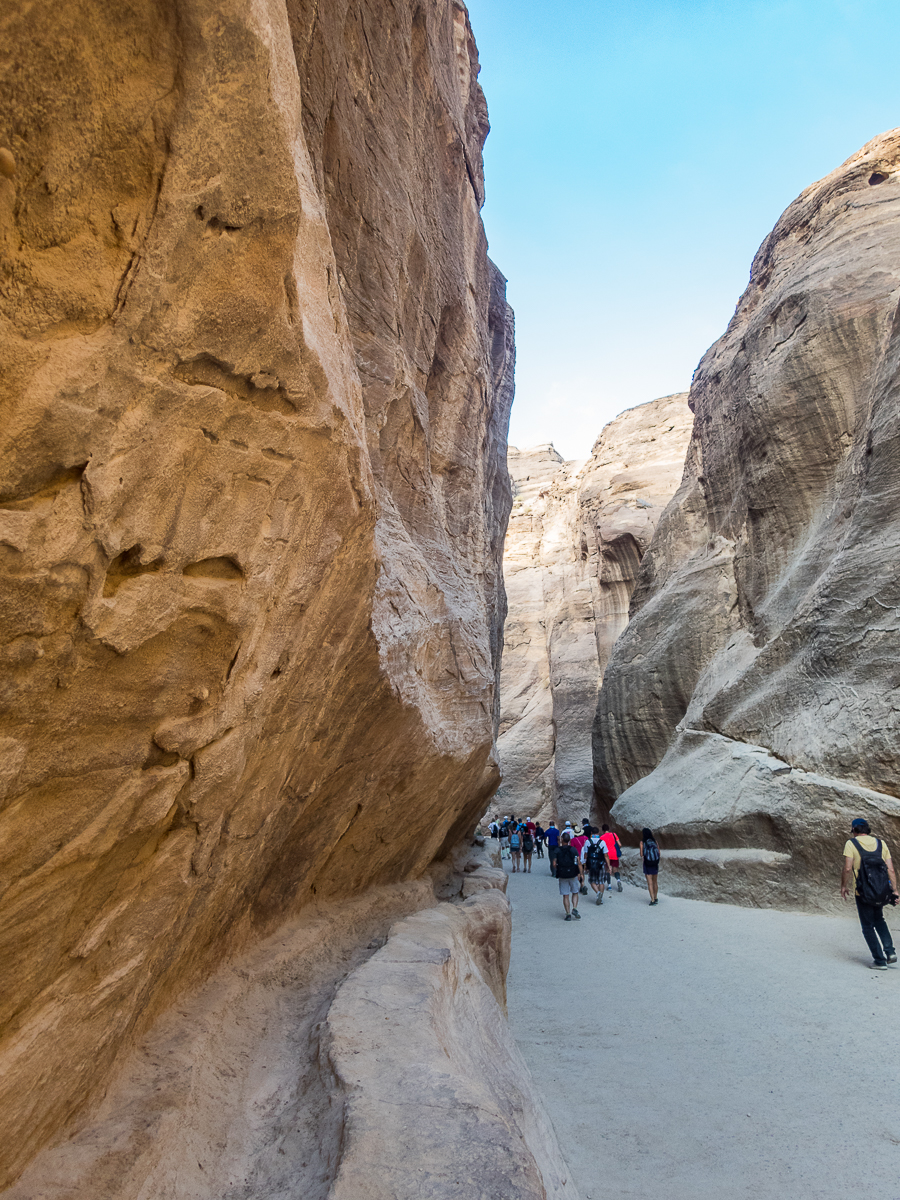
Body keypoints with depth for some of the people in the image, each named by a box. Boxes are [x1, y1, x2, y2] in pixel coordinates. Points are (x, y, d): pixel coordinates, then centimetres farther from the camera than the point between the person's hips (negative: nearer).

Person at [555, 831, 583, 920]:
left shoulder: (557, 851, -4)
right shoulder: (573, 850, -4)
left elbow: (554, 864, -3)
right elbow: (578, 863, -6)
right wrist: (581, 873, 4)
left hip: (562, 876, 0)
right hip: (573, 875, 0)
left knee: (565, 895, 7)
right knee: (575, 893, 16)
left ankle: (568, 913, 6)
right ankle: (574, 909, -2)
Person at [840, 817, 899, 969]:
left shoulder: (851, 844, -4)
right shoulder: (881, 843, 8)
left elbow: (847, 868, -13)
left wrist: (844, 886, 0)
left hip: (862, 892, -5)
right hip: (882, 892, 5)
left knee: (868, 927, 10)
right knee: (879, 920, 27)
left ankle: (880, 961, 10)